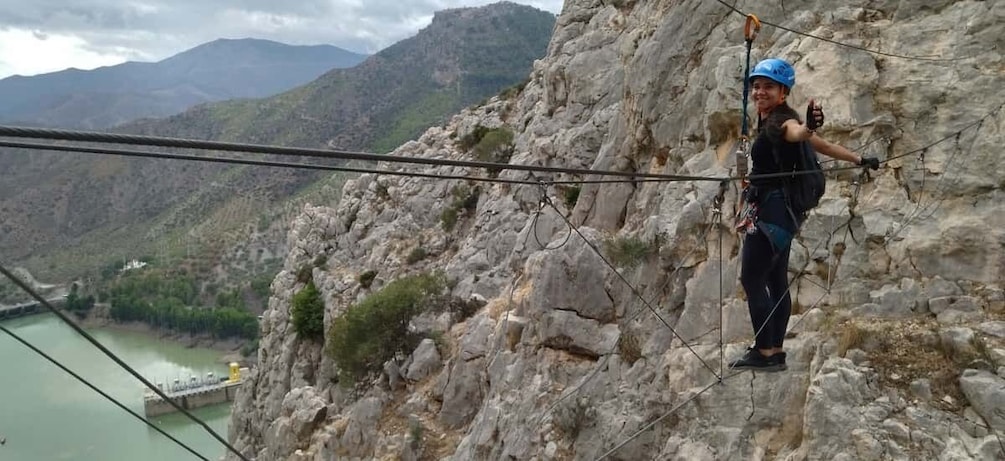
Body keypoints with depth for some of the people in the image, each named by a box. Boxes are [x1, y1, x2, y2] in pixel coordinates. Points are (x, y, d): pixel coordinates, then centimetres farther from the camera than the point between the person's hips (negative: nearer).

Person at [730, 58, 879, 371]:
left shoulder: (782, 122, -12)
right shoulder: (767, 121, 13)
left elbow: (798, 133, -38)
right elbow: (821, 145, 20)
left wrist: (809, 126, -62)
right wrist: (860, 160, 30)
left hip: (772, 210, -10)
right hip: (774, 210, 10)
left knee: (751, 280, -10)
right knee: (775, 282, 10)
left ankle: (765, 352, -6)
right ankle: (775, 352, 16)